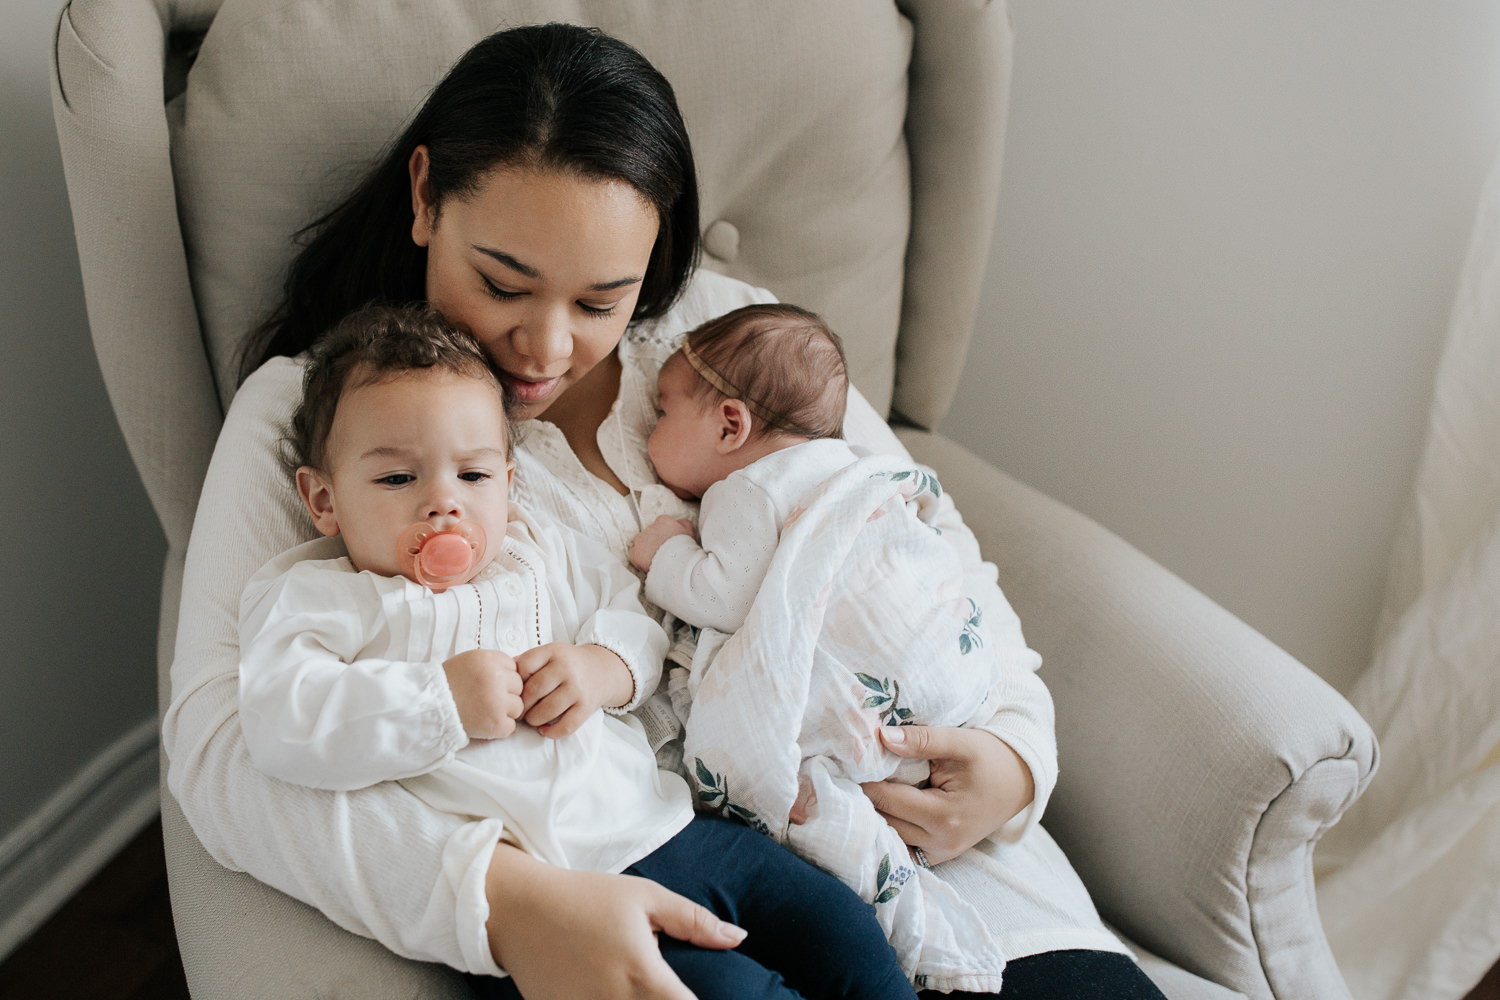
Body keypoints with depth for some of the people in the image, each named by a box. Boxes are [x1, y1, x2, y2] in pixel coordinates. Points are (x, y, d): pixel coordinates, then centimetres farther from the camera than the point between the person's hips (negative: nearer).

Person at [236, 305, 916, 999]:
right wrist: (444, 702, -20)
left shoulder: (536, 550, 18)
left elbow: (638, 604, 22)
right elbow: (280, 722, -14)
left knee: (841, 925, 1)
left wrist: (608, 667, -2)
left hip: (665, 829, 6)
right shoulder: (313, 595, 2)